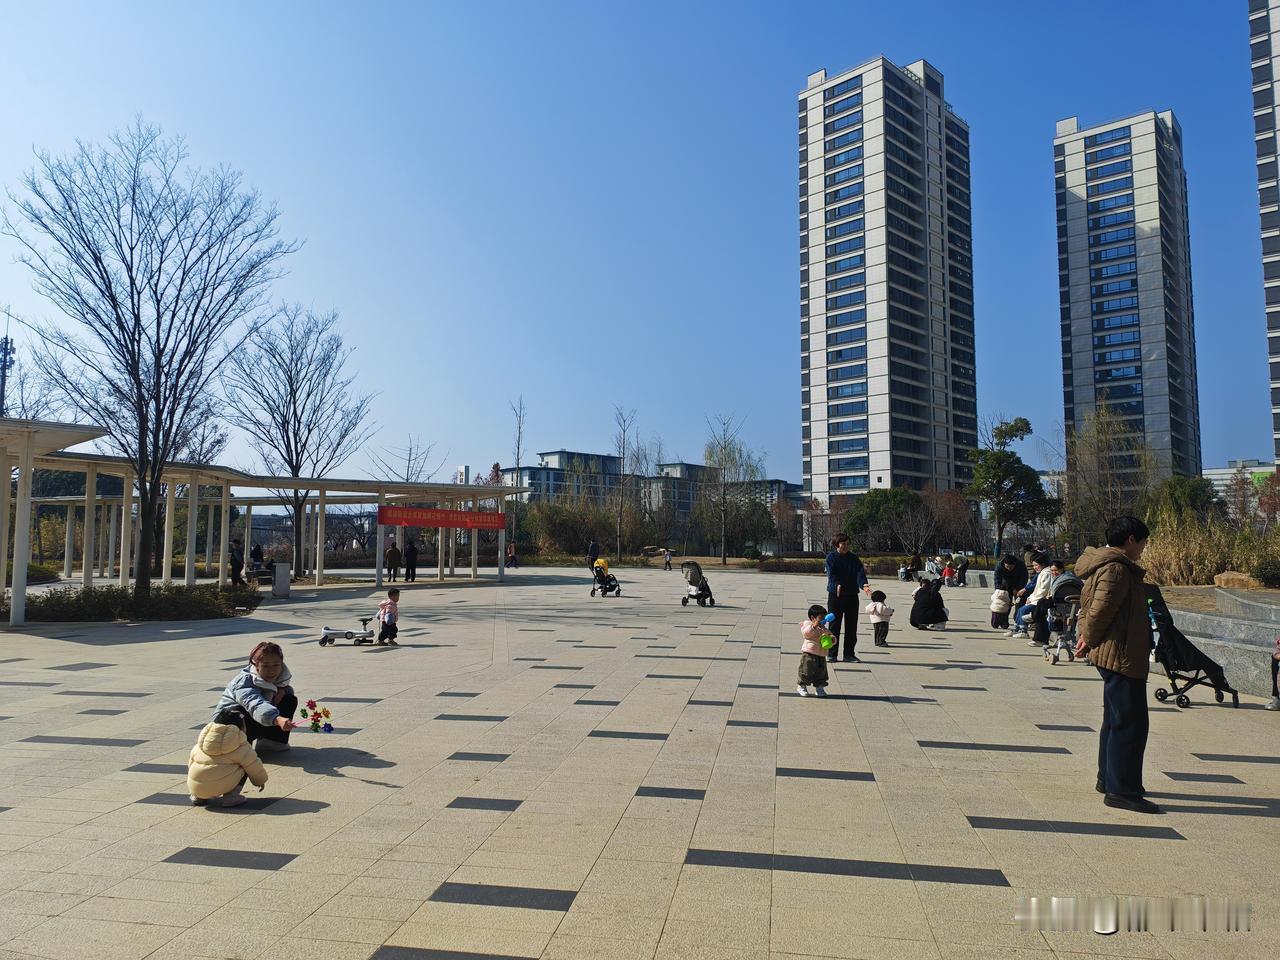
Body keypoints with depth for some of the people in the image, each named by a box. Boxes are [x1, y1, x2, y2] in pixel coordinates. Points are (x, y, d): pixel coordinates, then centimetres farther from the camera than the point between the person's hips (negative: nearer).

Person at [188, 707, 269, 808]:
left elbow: (190, 762, 26)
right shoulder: (240, 746, 0)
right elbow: (253, 766, 4)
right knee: (245, 766, 12)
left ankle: (198, 797, 18)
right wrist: (261, 780, 25)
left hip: (195, 787, 6)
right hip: (220, 787, -6)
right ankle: (230, 796, -3)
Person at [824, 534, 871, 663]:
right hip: (835, 595, -3)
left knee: (851, 626, 6)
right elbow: (831, 574, -14)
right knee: (834, 625, 1)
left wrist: (863, 585, -28)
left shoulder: (853, 559, 8)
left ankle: (849, 654, 16)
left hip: (852, 595, 3)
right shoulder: (831, 557, -1)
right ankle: (832, 654, 10)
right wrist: (837, 585, -34)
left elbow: (860, 573, -8)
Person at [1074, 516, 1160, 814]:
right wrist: (1090, 640, -7)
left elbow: (1087, 605, 19)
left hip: (1111, 655, 11)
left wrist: (1087, 637, 10)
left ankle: (1108, 779, 30)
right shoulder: (1116, 569, -19)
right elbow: (1100, 611, -23)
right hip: (1121, 655, -11)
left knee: (1115, 719, 19)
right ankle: (1121, 790, 0)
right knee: (1130, 722, -5)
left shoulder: (1107, 565, 15)